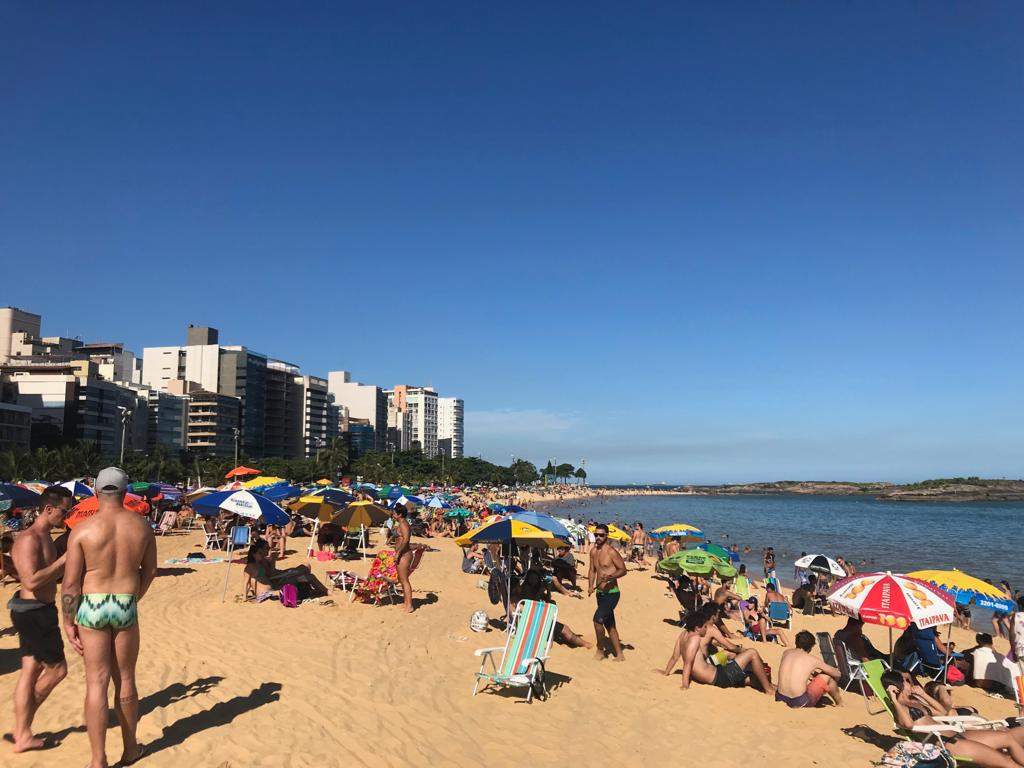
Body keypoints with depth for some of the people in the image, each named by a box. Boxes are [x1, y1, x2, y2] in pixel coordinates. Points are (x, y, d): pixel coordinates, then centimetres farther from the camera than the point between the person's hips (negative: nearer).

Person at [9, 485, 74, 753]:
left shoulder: (45, 536, 11)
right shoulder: (29, 538, -20)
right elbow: (32, 581, -28)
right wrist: (64, 559, -23)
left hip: (37, 611, 10)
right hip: (34, 612, -10)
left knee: (31, 671, 13)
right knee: (57, 669, 1)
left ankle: (22, 735, 20)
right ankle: (22, 728, 16)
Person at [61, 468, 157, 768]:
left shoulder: (82, 529, -9)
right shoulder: (142, 526, -1)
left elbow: (71, 582, -8)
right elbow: (150, 571, 9)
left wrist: (68, 621, 2)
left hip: (92, 608, -2)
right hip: (127, 608, 2)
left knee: (97, 684, 5)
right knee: (125, 681, 16)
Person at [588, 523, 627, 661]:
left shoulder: (611, 551, -15)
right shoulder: (593, 551, 7)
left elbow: (623, 570, -14)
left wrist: (611, 576, -28)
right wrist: (591, 586, 3)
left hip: (611, 593, -8)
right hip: (600, 593, 8)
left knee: (598, 619, -15)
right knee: (609, 624, 13)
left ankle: (600, 650, 3)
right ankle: (619, 654, 24)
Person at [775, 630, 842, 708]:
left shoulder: (786, 653, 8)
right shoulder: (813, 660, -3)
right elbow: (837, 674, 11)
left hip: (780, 698, 5)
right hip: (800, 702, -5)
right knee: (827, 677, 13)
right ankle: (839, 704, 34)